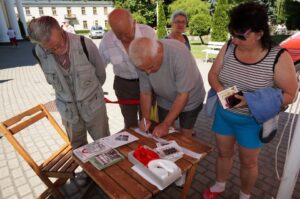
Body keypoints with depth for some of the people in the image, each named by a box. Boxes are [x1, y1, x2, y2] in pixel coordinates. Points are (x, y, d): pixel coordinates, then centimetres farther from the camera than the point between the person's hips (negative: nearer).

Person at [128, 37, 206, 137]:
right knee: (164, 134, 11)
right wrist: (145, 118, -23)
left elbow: (183, 95, -30)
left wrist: (166, 124, -29)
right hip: (165, 101, 3)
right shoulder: (143, 61, -22)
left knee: (185, 134, 10)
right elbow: (145, 92, -10)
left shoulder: (179, 54, -35)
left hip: (190, 100, -3)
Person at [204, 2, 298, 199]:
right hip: (223, 113, 4)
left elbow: (289, 95, -14)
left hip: (252, 120, -3)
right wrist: (221, 90, -21)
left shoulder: (279, 58, -20)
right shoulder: (228, 48, -9)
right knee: (224, 153, 22)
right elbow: (213, 74, 0)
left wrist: (251, 101, -28)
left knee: (248, 162, 17)